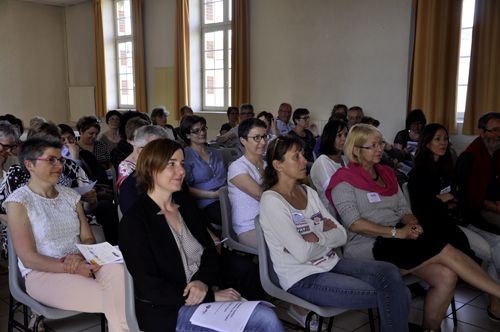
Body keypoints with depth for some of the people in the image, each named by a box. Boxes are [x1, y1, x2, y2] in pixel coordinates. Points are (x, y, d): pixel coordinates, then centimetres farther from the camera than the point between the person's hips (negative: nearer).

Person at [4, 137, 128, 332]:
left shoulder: (71, 196, 12)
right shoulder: (18, 202, -4)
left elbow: (88, 239, 11)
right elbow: (28, 258, -10)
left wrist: (80, 256, -13)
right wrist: (74, 269, -19)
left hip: (82, 264, 5)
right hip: (43, 273, -5)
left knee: (117, 271, -31)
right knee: (113, 301, -28)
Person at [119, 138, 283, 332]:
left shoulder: (186, 210, 13)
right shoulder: (134, 221, -10)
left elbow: (210, 253, 11)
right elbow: (150, 288, -14)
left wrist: (202, 281, -12)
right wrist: (210, 296, -16)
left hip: (203, 295, 6)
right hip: (167, 311, -6)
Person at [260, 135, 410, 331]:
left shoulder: (309, 192, 9)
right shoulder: (271, 200, -14)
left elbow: (341, 236, 5)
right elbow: (302, 253, -21)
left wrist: (317, 237, -13)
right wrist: (327, 235, -4)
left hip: (330, 264, 7)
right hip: (303, 278, -7)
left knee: (389, 273, -16)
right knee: (387, 294, -16)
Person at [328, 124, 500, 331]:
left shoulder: (386, 174, 20)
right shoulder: (344, 180, -3)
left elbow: (404, 209, 18)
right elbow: (353, 224, -13)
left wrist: (412, 224, -6)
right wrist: (396, 232, -18)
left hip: (397, 239, 7)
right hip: (367, 246, -7)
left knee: (446, 275, -18)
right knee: (446, 251, -19)